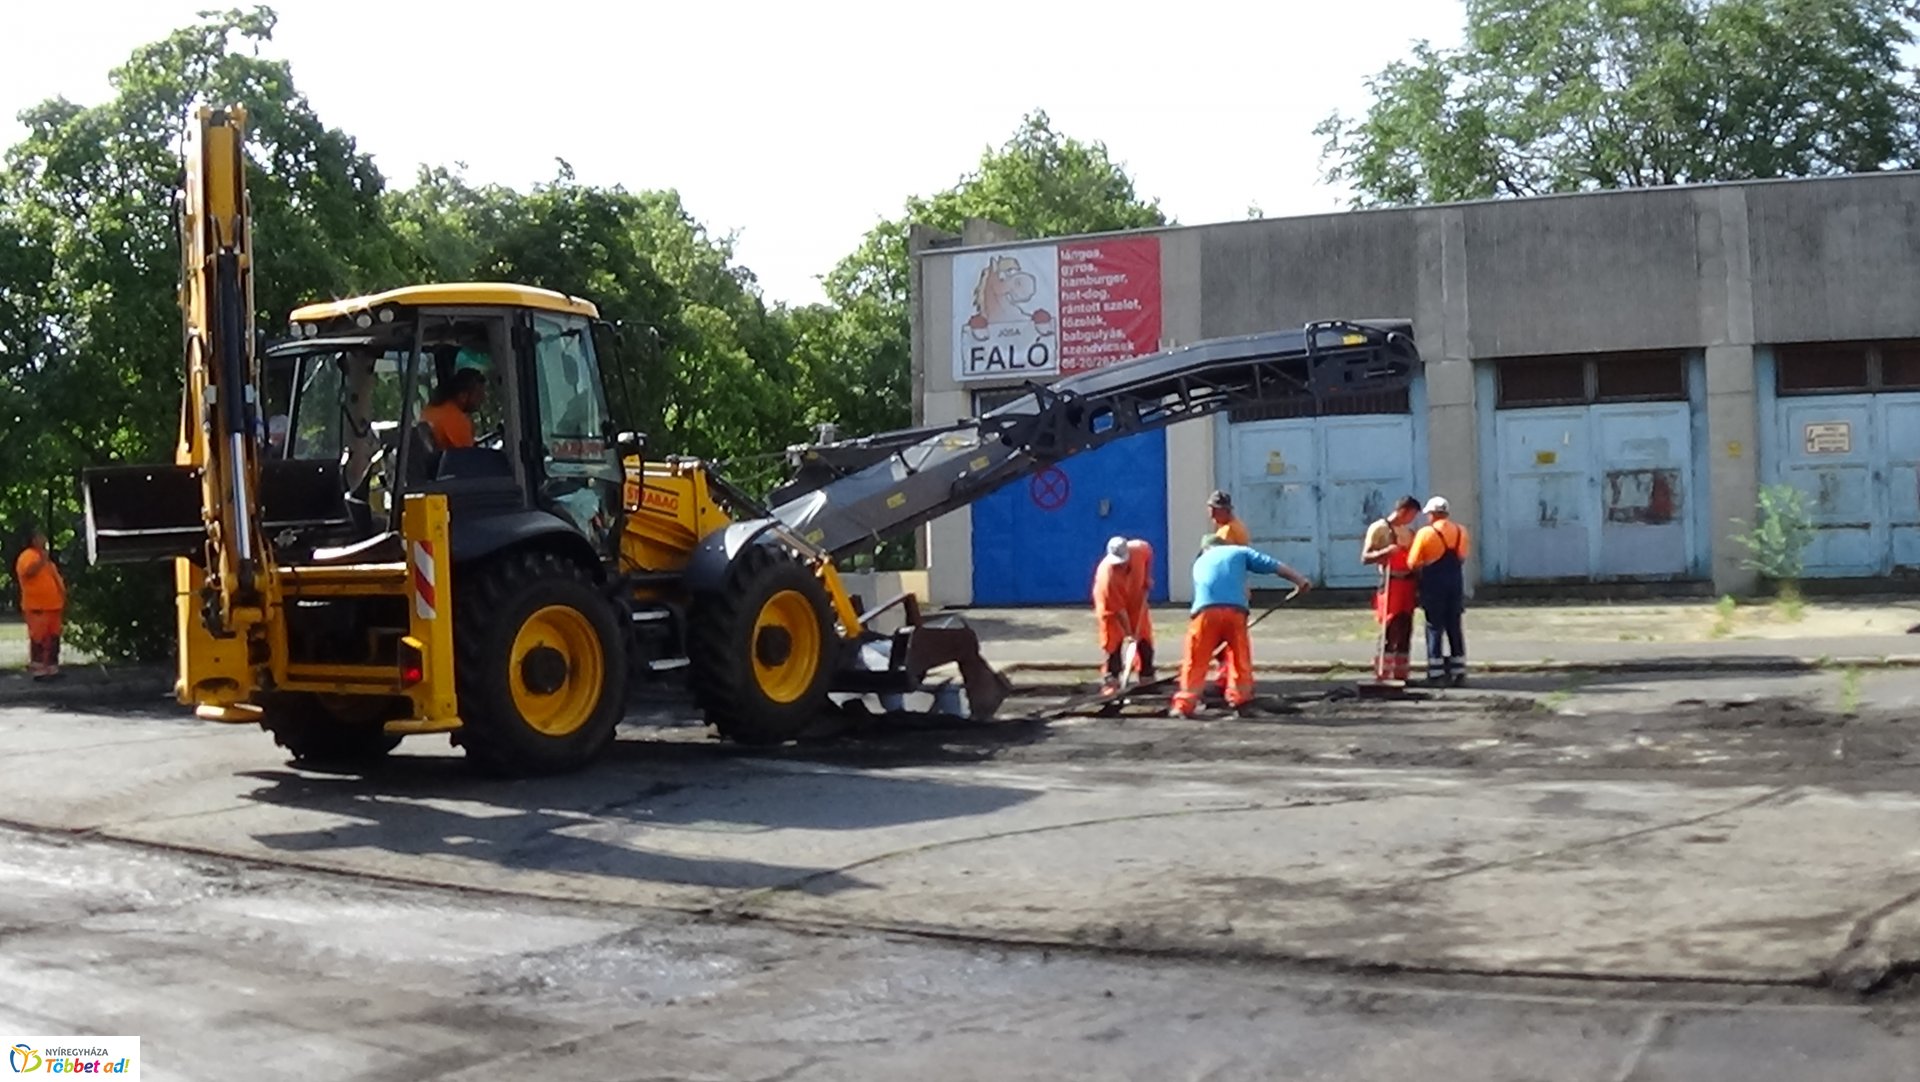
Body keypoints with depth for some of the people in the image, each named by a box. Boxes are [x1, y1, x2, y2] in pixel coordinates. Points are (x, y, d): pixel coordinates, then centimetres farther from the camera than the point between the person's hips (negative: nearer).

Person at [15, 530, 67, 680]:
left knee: (53, 639, 10)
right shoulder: (27, 556, -7)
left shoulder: (45, 557, 21)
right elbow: (28, 572, -27)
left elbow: (55, 579, 26)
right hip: (37, 607, -9)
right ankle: (39, 671, -8)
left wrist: (63, 597, 21)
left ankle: (52, 669, 16)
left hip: (52, 605, 9)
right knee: (38, 638, -9)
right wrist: (42, 560, -24)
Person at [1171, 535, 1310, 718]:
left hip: (1206, 611, 1)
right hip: (1235, 610, -1)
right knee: (1240, 655, 19)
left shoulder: (1200, 562, 33)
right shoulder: (1239, 552, 27)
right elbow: (1275, 566, 19)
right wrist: (1300, 580, 22)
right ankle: (1240, 695, 22)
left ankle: (1184, 703, -3)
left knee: (1195, 661, 4)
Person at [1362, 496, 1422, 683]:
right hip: (1391, 583, -7)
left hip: (1408, 583, 7)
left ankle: (1400, 674, 14)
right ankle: (1382, 675, -8)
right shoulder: (1379, 528, -6)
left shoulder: (1408, 531, 16)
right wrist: (1386, 551, -25)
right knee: (1390, 632, -11)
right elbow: (1365, 558, -9)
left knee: (1405, 632, 8)